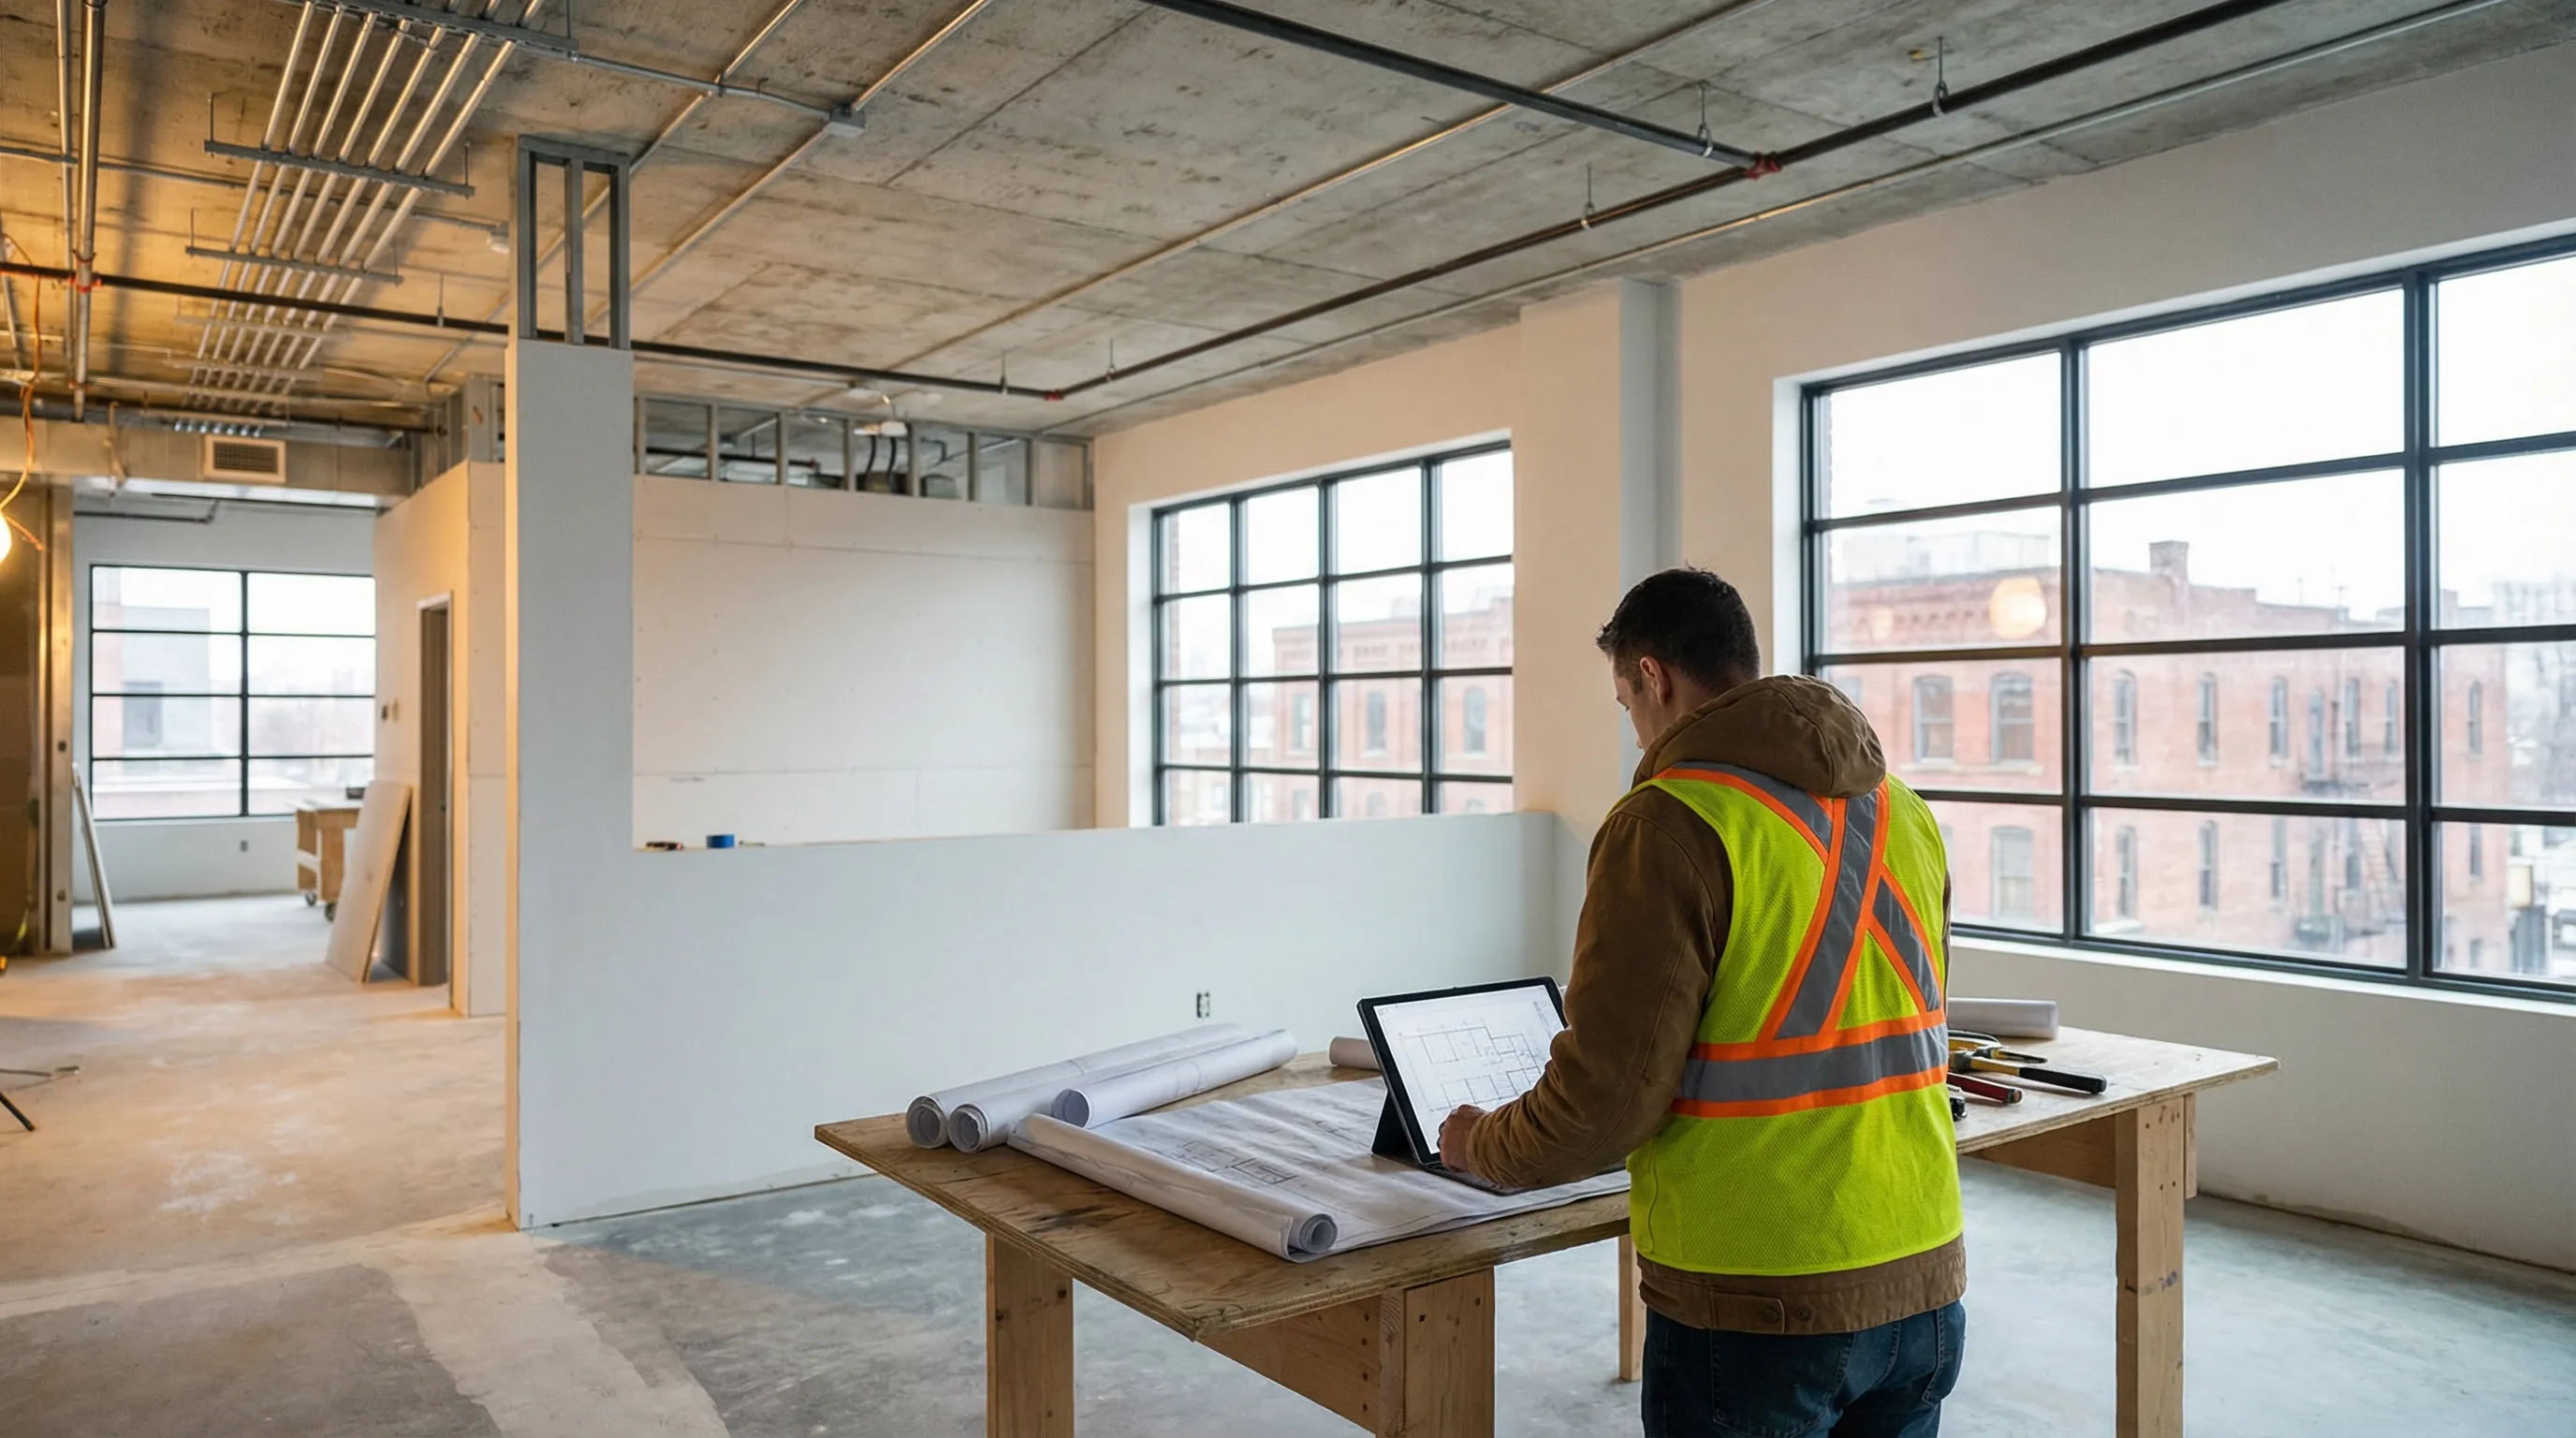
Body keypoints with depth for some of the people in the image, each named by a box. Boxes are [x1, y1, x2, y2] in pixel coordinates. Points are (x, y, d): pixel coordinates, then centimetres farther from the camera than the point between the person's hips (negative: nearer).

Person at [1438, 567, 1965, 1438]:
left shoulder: (1672, 824, -17)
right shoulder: (1902, 811, 6)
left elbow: (1604, 1097, -18)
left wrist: (1482, 1149, 0)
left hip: (1761, 1309, -6)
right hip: (1924, 1284, 7)